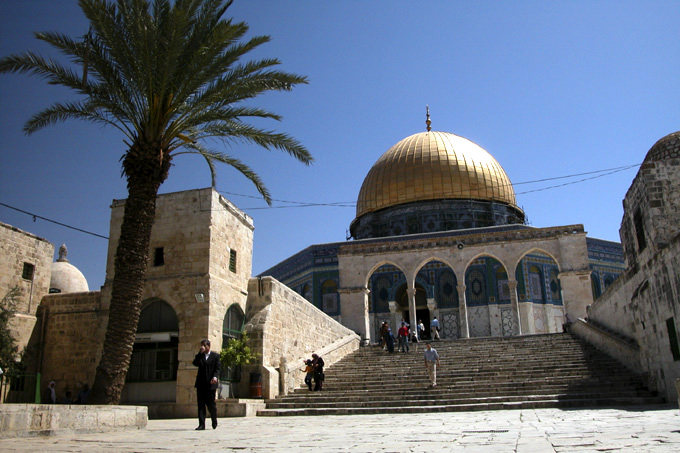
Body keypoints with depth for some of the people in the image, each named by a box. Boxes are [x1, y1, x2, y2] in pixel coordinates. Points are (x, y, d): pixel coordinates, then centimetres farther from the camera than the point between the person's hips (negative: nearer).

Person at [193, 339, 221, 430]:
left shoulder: (215, 355, 4)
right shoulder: (199, 356, 14)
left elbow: (218, 368, -3)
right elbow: (195, 363, -5)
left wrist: (215, 377, -20)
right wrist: (200, 353, -10)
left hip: (210, 383, -3)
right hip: (201, 383, 3)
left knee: (211, 404, 1)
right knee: (201, 404, -1)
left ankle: (214, 421, 24)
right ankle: (201, 424, 1)